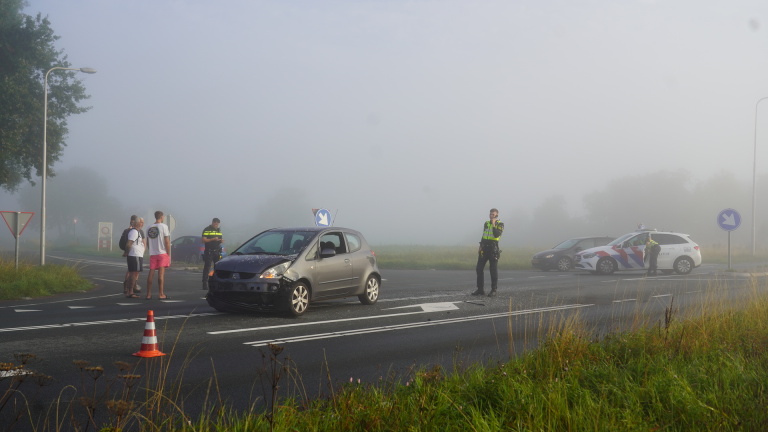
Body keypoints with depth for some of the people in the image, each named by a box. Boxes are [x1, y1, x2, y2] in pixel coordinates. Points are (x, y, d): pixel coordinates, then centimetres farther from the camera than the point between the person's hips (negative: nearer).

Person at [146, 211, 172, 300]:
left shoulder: (149, 228, 9)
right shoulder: (163, 226, -7)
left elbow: (147, 242, 13)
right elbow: (167, 242, -10)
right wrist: (169, 254, -5)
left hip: (152, 254, 5)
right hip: (162, 253, -5)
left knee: (151, 273, 6)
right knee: (161, 273, -4)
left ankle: (148, 294, 8)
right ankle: (161, 294, -4)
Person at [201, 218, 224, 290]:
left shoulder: (219, 230, 18)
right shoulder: (207, 230, -2)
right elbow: (204, 240, -9)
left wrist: (221, 240, 0)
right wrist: (213, 239, -19)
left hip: (217, 251, 6)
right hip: (209, 251, -6)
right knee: (207, 268, -7)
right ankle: (205, 284, -6)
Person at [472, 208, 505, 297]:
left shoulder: (500, 224, -3)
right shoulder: (486, 223, 14)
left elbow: (497, 234, -21)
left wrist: (493, 224, -17)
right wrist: (480, 246, 15)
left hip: (493, 249, -6)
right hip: (484, 249, 6)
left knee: (493, 270, -3)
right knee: (479, 268, 2)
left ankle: (493, 290, 4)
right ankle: (480, 289, 9)